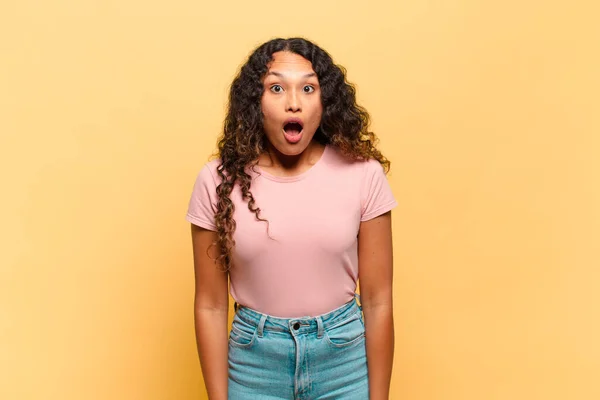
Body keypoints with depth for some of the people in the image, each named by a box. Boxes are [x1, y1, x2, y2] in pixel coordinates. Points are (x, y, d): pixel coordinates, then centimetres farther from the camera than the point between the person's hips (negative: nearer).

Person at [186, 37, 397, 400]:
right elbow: (211, 305, -4)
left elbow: (378, 301, -6)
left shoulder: (363, 174, -11)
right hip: (253, 362, 1)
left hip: (345, 360, 0)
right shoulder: (219, 180, -10)